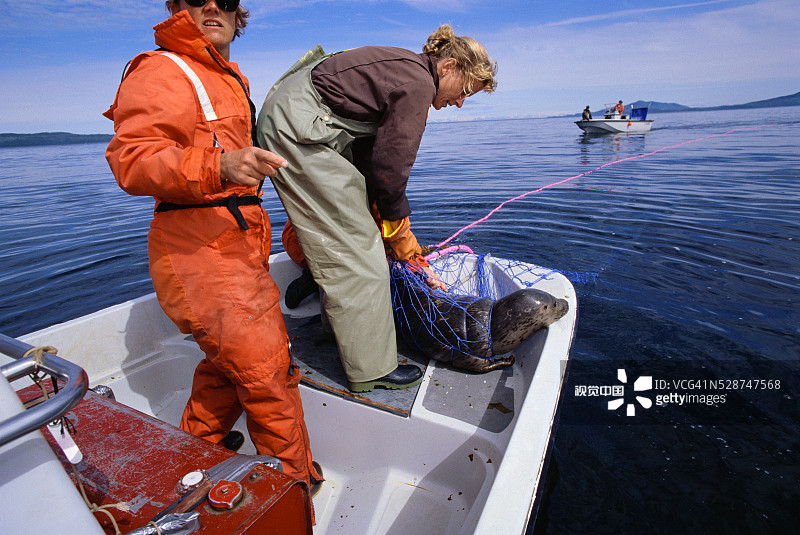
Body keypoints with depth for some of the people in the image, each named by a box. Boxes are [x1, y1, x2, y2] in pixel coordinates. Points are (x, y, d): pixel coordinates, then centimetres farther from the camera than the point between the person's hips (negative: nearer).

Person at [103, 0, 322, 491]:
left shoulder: (227, 78, 25)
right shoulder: (163, 70, -7)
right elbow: (131, 160, -21)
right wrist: (218, 166, -37)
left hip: (236, 244, 10)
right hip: (202, 252, -10)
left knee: (228, 366, 20)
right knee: (270, 376, -4)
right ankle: (298, 486, 18)